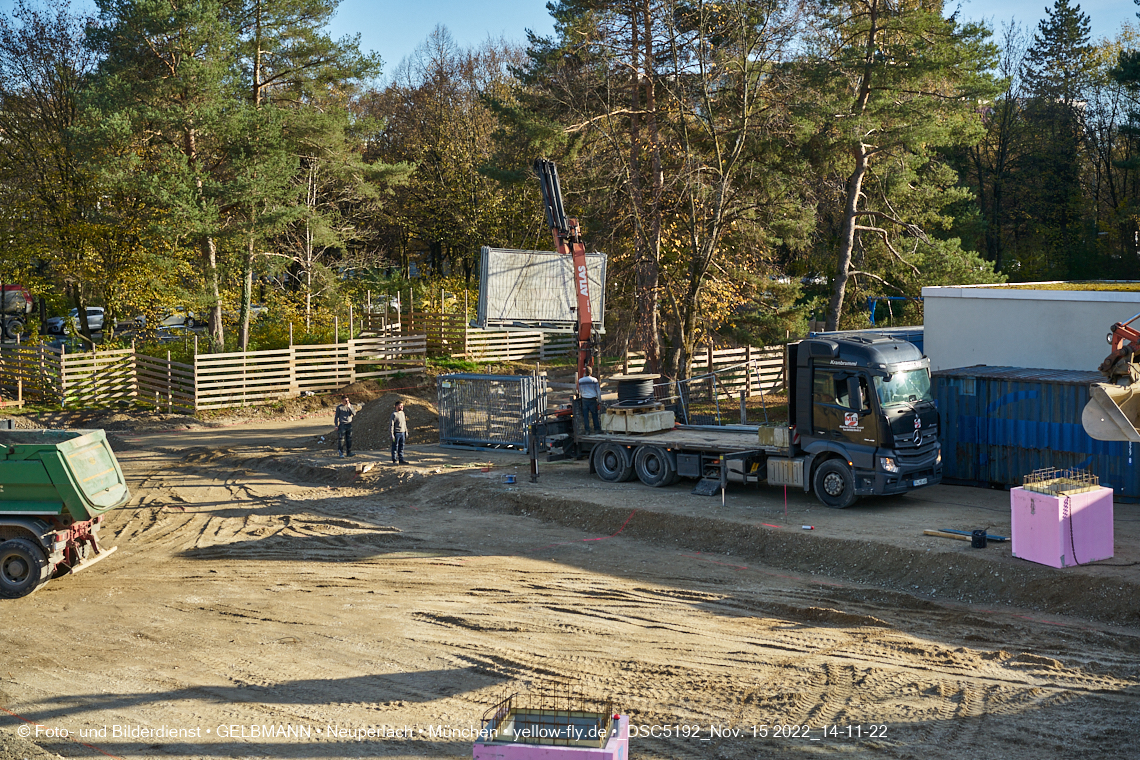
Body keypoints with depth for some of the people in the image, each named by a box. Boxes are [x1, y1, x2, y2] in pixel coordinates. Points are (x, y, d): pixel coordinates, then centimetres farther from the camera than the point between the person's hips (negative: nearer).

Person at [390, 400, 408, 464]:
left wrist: (406, 432, 19)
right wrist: (392, 435, -16)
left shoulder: (402, 413, 12)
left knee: (401, 447, 8)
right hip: (396, 433, -7)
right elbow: (392, 425, -12)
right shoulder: (394, 414, -11)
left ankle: (401, 459, 13)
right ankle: (395, 460, 5)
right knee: (395, 446, -1)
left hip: (402, 433, 7)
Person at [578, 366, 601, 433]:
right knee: (595, 415, 7)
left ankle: (587, 430, 5)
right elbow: (598, 391, -1)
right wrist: (599, 400, 8)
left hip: (584, 399, 2)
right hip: (593, 399, -2)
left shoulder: (580, 380, 2)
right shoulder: (594, 380, -5)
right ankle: (597, 429, 11)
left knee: (585, 416, 5)